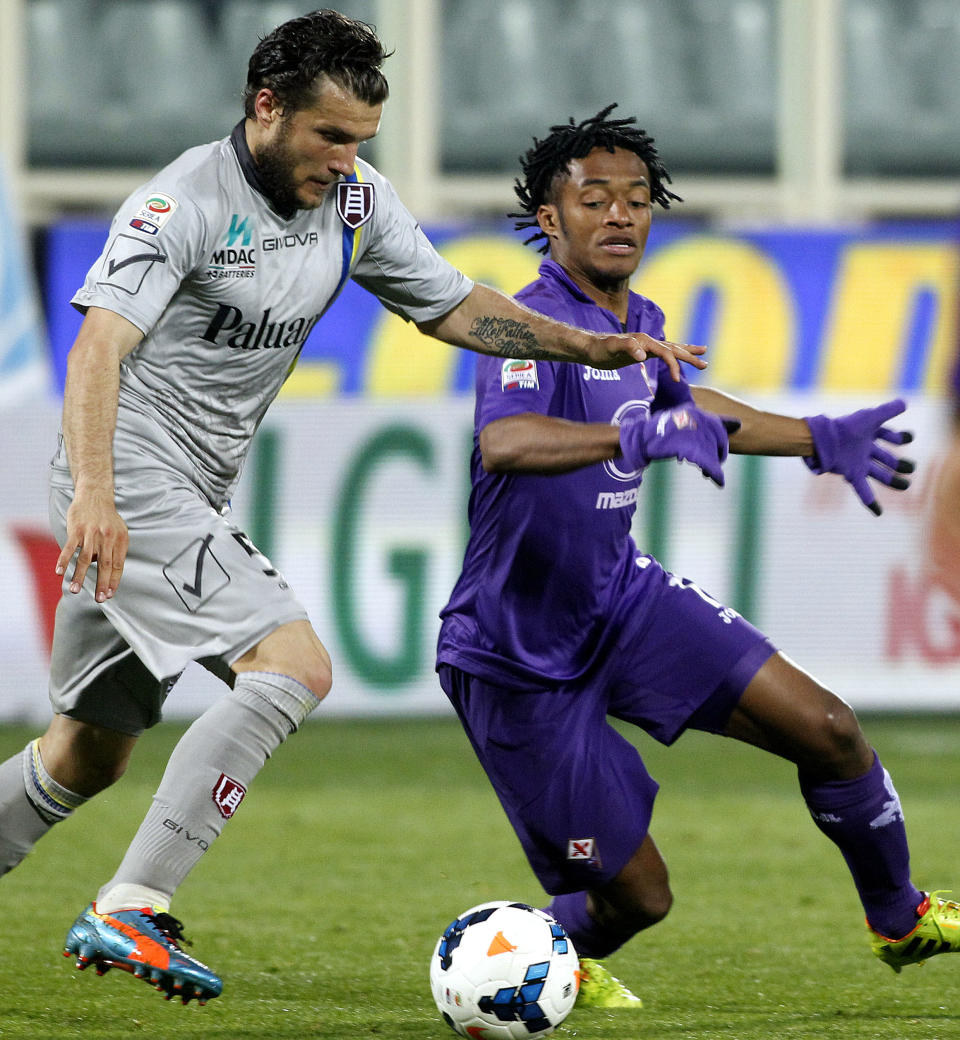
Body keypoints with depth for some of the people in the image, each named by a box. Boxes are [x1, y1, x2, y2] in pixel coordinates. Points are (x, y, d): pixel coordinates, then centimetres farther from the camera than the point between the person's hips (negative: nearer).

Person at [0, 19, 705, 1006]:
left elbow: (451, 304, 17)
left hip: (189, 498, 9)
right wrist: (94, 494, -45)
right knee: (293, 666, -22)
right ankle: (130, 910, -25)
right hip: (129, 483, -9)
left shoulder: (355, 200, 6)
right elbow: (99, 347, -30)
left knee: (89, 754, 15)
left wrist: (594, 347, 5)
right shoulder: (182, 204, -18)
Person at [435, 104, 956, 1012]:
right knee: (636, 896, -4)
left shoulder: (637, 322, 3)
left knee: (826, 728, -3)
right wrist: (639, 436, -58)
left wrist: (818, 441, 27)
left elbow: (680, 403, 28)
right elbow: (501, 443, -45)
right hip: (518, 656, -8)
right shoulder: (536, 325, -24)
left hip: (621, 598, 8)